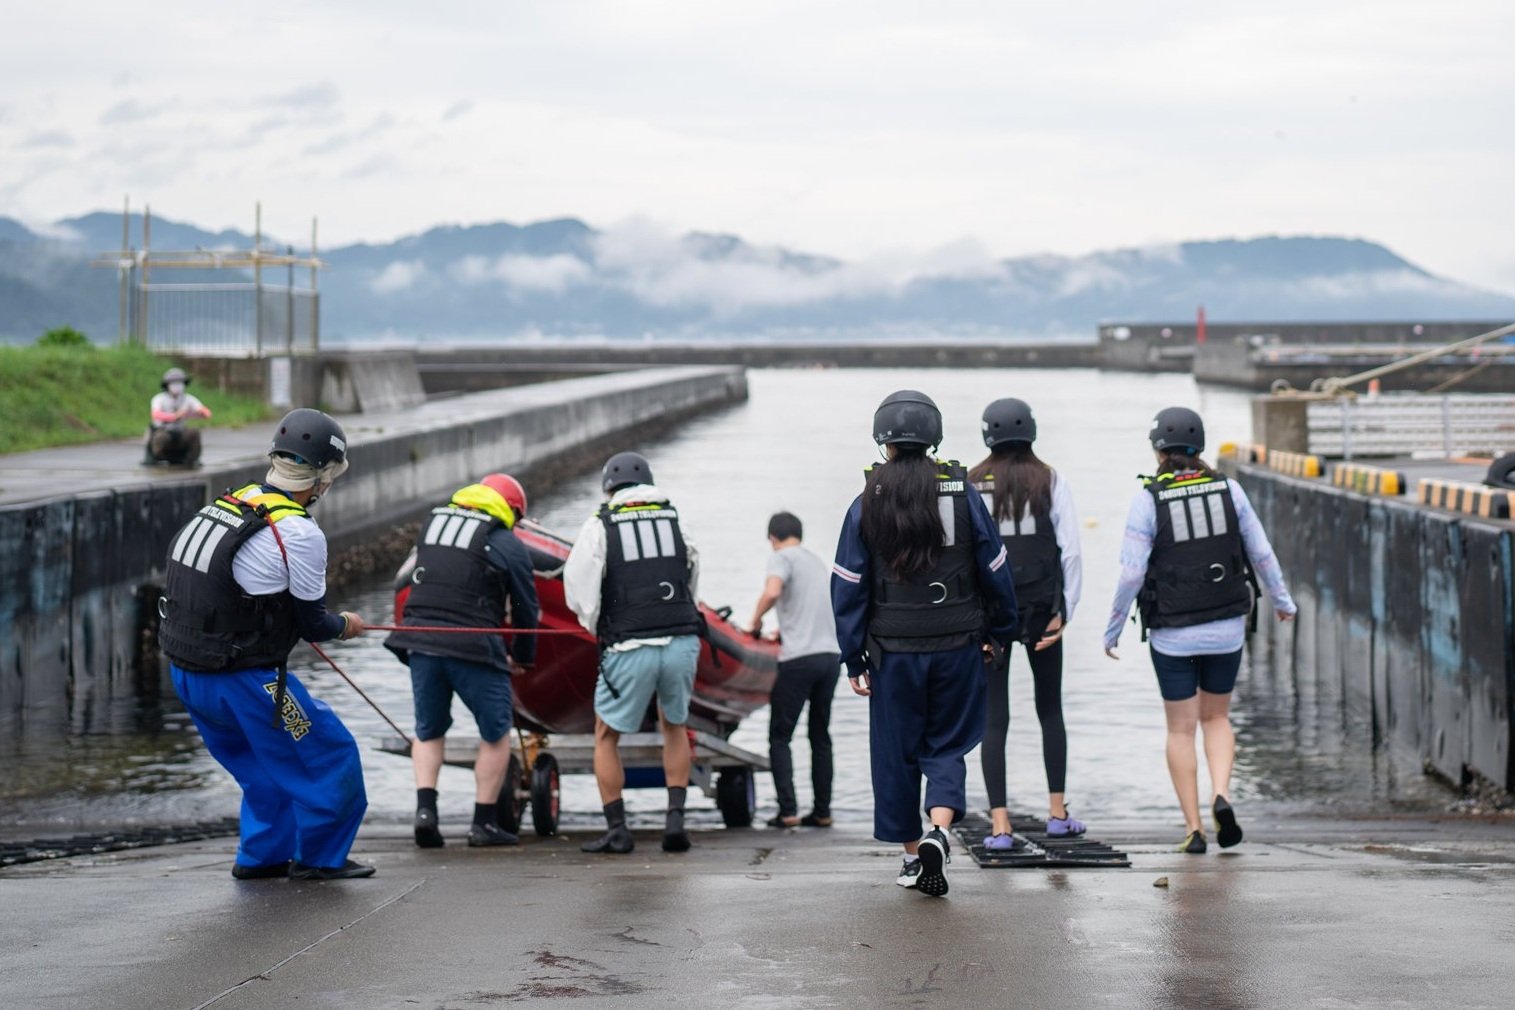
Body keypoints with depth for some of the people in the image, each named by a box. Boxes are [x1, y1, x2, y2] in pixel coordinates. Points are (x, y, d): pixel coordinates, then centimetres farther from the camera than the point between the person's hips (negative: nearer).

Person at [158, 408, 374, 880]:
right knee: (330, 754, 10)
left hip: (187, 674, 8)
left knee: (265, 765, 27)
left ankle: (262, 854, 32)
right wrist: (345, 625, 14)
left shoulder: (227, 504, 5)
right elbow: (312, 624, -8)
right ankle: (319, 856, 20)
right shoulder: (299, 533, -17)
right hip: (242, 681, -8)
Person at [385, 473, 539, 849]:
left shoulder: (432, 522, 17)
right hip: (472, 647, -4)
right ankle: (484, 823, 10)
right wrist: (523, 655, 22)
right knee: (496, 734, 10)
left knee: (428, 731, 19)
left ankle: (425, 807, 0)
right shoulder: (507, 545, 2)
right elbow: (526, 607, 8)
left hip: (419, 641, 4)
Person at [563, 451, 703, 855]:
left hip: (631, 649, -3)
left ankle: (617, 829, 7)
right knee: (674, 728, 23)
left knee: (605, 737, 13)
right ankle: (675, 819, 10)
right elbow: (692, 575, 14)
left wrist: (596, 627, 13)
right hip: (682, 641, 3)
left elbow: (578, 586, -3)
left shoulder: (600, 526, 2)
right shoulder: (674, 519, 11)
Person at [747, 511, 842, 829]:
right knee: (820, 736, 14)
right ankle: (822, 811, 12)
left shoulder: (781, 557, -2)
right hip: (831, 654, 6)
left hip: (799, 659, -6)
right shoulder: (816, 561, 20)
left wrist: (756, 621, -6)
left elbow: (772, 591, -21)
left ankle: (788, 811, -8)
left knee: (780, 736, 1)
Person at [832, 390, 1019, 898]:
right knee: (948, 746, 9)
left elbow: (848, 587, -2)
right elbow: (995, 571, 4)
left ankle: (912, 854, 19)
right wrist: (1000, 632, 17)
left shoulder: (867, 504, -3)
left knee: (896, 751, 12)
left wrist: (853, 659, 5)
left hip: (893, 650, 0)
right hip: (957, 647, 0)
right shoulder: (962, 496, -2)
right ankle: (939, 831, -15)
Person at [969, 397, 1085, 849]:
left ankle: (999, 825, -5)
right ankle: (1057, 812, 19)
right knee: (1050, 710, 17)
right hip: (1041, 608, 0)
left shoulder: (972, 485, 0)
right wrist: (1065, 611, -1)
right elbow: (1070, 550, -5)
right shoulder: (1051, 482, 0)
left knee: (994, 718, 2)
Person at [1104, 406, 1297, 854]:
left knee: (1181, 728, 9)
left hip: (1172, 632, -2)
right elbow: (1261, 553, 2)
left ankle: (1194, 828, 6)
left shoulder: (1148, 499, -11)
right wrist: (1282, 600, 19)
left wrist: (1113, 628, 0)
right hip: (1226, 626, 2)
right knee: (1216, 717, 19)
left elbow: (1132, 573, -13)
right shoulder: (1228, 489, -3)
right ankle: (1221, 795, -5)